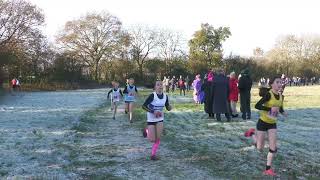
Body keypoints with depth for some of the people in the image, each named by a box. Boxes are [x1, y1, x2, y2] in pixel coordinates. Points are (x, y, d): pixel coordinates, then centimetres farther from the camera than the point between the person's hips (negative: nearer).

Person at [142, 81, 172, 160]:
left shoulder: (165, 96, -5)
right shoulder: (152, 95, -19)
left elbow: (168, 108, 6)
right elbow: (144, 106, -20)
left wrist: (170, 107, -17)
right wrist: (153, 111, -29)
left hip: (160, 119, 4)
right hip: (151, 119, -4)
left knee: (158, 138, -1)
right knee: (152, 139, 1)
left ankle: (153, 154, 16)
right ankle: (147, 131, 33)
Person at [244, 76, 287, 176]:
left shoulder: (281, 96, 0)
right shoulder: (268, 95, -20)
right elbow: (257, 106, -26)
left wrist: (283, 112, -6)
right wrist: (270, 109, -32)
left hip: (273, 124, 5)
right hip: (263, 122, -5)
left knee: (273, 148, -2)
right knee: (259, 147, 6)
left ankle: (268, 169, 10)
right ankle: (252, 133, 34)